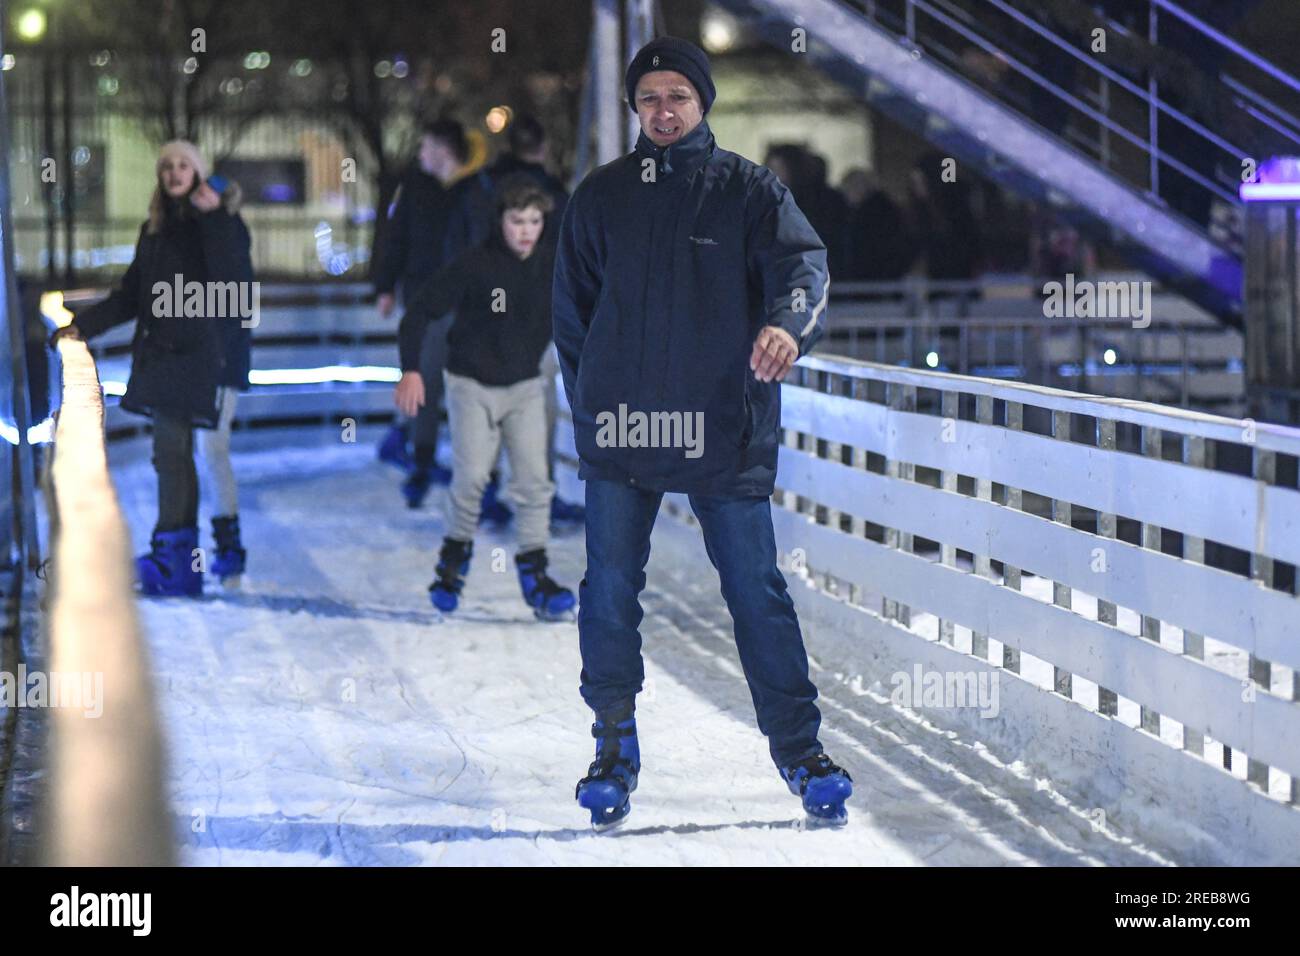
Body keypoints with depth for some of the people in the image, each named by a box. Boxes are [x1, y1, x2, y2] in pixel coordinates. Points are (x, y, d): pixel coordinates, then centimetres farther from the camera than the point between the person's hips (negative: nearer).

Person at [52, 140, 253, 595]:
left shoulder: (223, 221, -3)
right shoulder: (156, 229, 15)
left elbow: (235, 280, -19)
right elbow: (131, 296, 21)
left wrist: (213, 218, -21)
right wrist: (83, 325, 14)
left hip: (211, 353, -6)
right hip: (165, 352, 6)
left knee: (213, 448, -11)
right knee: (169, 453, 4)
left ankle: (228, 540, -1)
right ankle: (176, 552, 7)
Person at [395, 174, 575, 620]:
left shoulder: (555, 262, -7)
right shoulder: (474, 266, -18)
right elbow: (420, 311, -12)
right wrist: (410, 370, -18)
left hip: (525, 385, 3)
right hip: (472, 385, -3)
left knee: (533, 479, -6)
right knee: (471, 478, -7)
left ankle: (534, 570, 1)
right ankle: (455, 555, 16)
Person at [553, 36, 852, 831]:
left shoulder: (749, 189, 3)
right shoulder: (601, 198, 9)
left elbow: (802, 261, -13)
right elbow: (572, 310, 15)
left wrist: (788, 321, -34)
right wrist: (587, 406, 10)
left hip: (725, 430, -2)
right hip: (620, 428, 2)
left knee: (758, 591, 1)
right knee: (610, 592, 3)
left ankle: (799, 746, 10)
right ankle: (615, 744, 17)